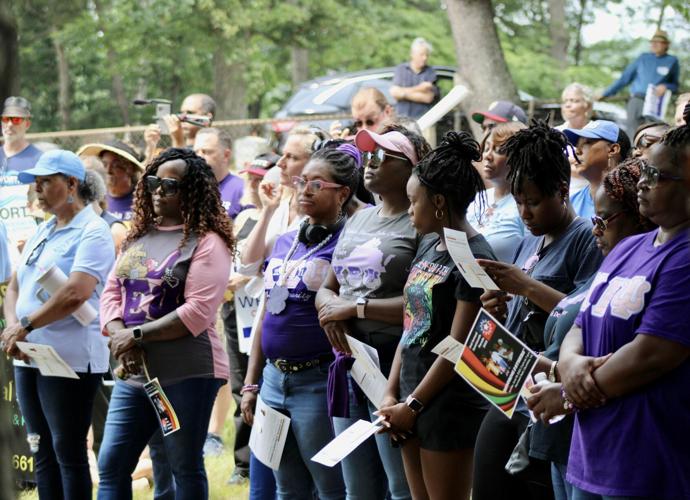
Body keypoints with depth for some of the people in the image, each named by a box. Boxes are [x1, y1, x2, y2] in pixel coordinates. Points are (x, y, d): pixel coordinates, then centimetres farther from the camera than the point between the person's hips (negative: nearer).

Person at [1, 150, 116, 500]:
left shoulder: (92, 232, -10)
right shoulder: (43, 232, 16)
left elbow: (75, 294, -22)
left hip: (70, 359, -8)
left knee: (68, 453, -2)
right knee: (42, 453, 12)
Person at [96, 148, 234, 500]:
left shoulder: (207, 242, -8)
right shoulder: (138, 237, 14)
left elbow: (197, 313, -17)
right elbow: (111, 292, 11)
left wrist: (137, 335, -17)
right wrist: (118, 335, -9)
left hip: (187, 374, -7)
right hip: (133, 373, 7)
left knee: (186, 469, 4)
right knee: (111, 465, 5)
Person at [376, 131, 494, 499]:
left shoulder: (474, 258, -15)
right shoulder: (428, 247, 10)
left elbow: (457, 347, -17)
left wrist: (413, 404, -13)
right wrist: (392, 393, 6)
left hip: (448, 403, -8)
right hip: (412, 400, 8)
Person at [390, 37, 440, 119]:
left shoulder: (430, 73, 0)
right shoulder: (400, 69, 7)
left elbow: (428, 98, -10)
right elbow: (394, 92, -4)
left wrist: (404, 93, -8)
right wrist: (418, 89, -10)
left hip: (422, 119, -2)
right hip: (402, 118, 2)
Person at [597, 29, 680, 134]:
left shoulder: (672, 61, 8)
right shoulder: (643, 57, 15)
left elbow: (675, 85, 16)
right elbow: (625, 78, 17)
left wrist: (665, 87, -8)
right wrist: (605, 94, 14)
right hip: (635, 100, 3)